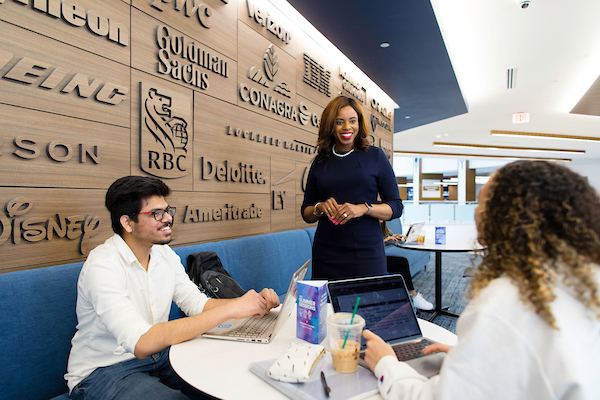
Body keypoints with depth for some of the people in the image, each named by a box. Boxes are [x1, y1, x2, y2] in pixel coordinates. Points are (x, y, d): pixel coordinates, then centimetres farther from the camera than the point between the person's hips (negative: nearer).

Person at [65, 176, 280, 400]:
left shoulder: (165, 255, 1)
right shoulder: (103, 266, -25)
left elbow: (197, 304, 0)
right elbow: (142, 343, -35)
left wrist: (253, 304, -18)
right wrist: (229, 309, -36)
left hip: (157, 354, 7)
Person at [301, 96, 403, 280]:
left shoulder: (375, 156, 2)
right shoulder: (320, 161, 8)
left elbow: (396, 207, 0)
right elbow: (306, 213, 12)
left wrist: (363, 208, -16)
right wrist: (320, 208, -9)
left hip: (366, 251, -1)